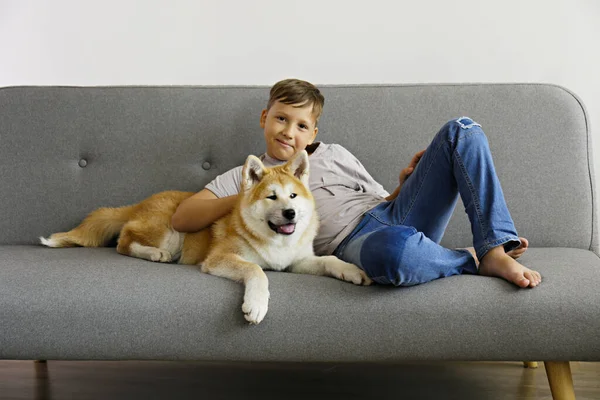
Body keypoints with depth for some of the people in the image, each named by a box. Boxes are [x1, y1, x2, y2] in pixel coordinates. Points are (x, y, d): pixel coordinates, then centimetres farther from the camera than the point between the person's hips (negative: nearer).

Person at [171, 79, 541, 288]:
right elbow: (181, 219, 6)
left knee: (462, 131, -9)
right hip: (353, 240, -5)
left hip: (398, 213, 6)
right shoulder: (245, 175, 18)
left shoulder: (335, 154, 29)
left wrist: (405, 183, 5)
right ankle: (475, 260, -14)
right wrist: (244, 199, -7)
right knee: (393, 249, -45)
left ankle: (496, 248, -20)